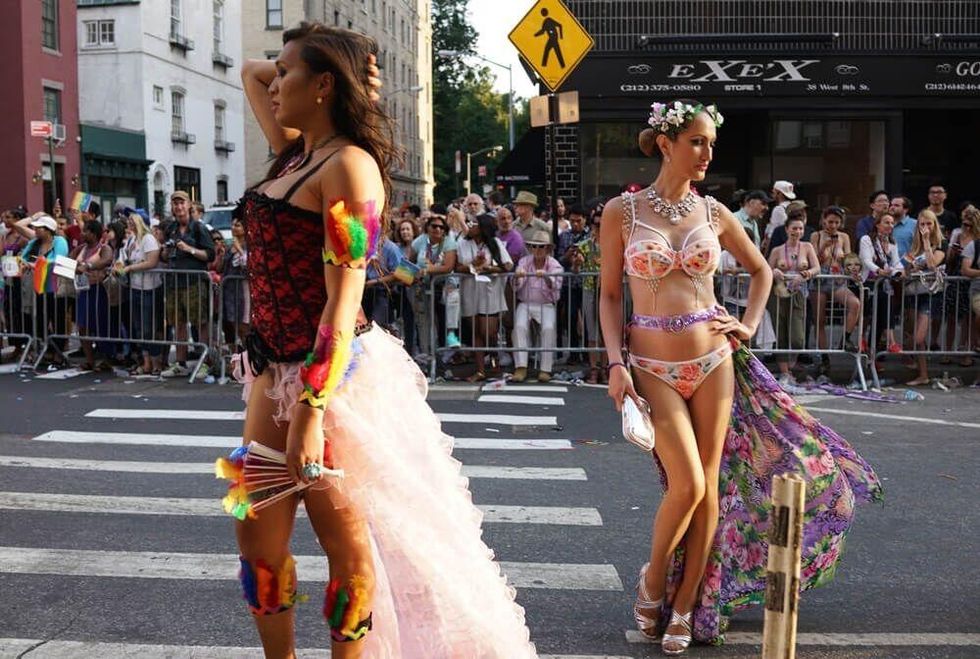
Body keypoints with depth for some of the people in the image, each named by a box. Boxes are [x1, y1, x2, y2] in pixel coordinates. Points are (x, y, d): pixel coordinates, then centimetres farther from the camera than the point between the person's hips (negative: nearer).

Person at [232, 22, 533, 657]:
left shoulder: (349, 165, -13)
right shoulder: (293, 153, 12)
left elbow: (343, 298, -20)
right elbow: (250, 72, 30)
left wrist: (310, 411, -26)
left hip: (332, 372, -9)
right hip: (273, 364, 9)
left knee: (345, 540, 4)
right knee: (257, 536, 11)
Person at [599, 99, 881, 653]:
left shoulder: (713, 213, 6)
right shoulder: (622, 212, -2)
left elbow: (761, 270, 21)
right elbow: (610, 295, 1)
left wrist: (749, 326, 9)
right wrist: (616, 363, -9)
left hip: (713, 360, 3)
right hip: (653, 367, -3)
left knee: (709, 487, 5)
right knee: (687, 485, -12)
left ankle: (686, 608, 20)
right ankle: (653, 580, 17)